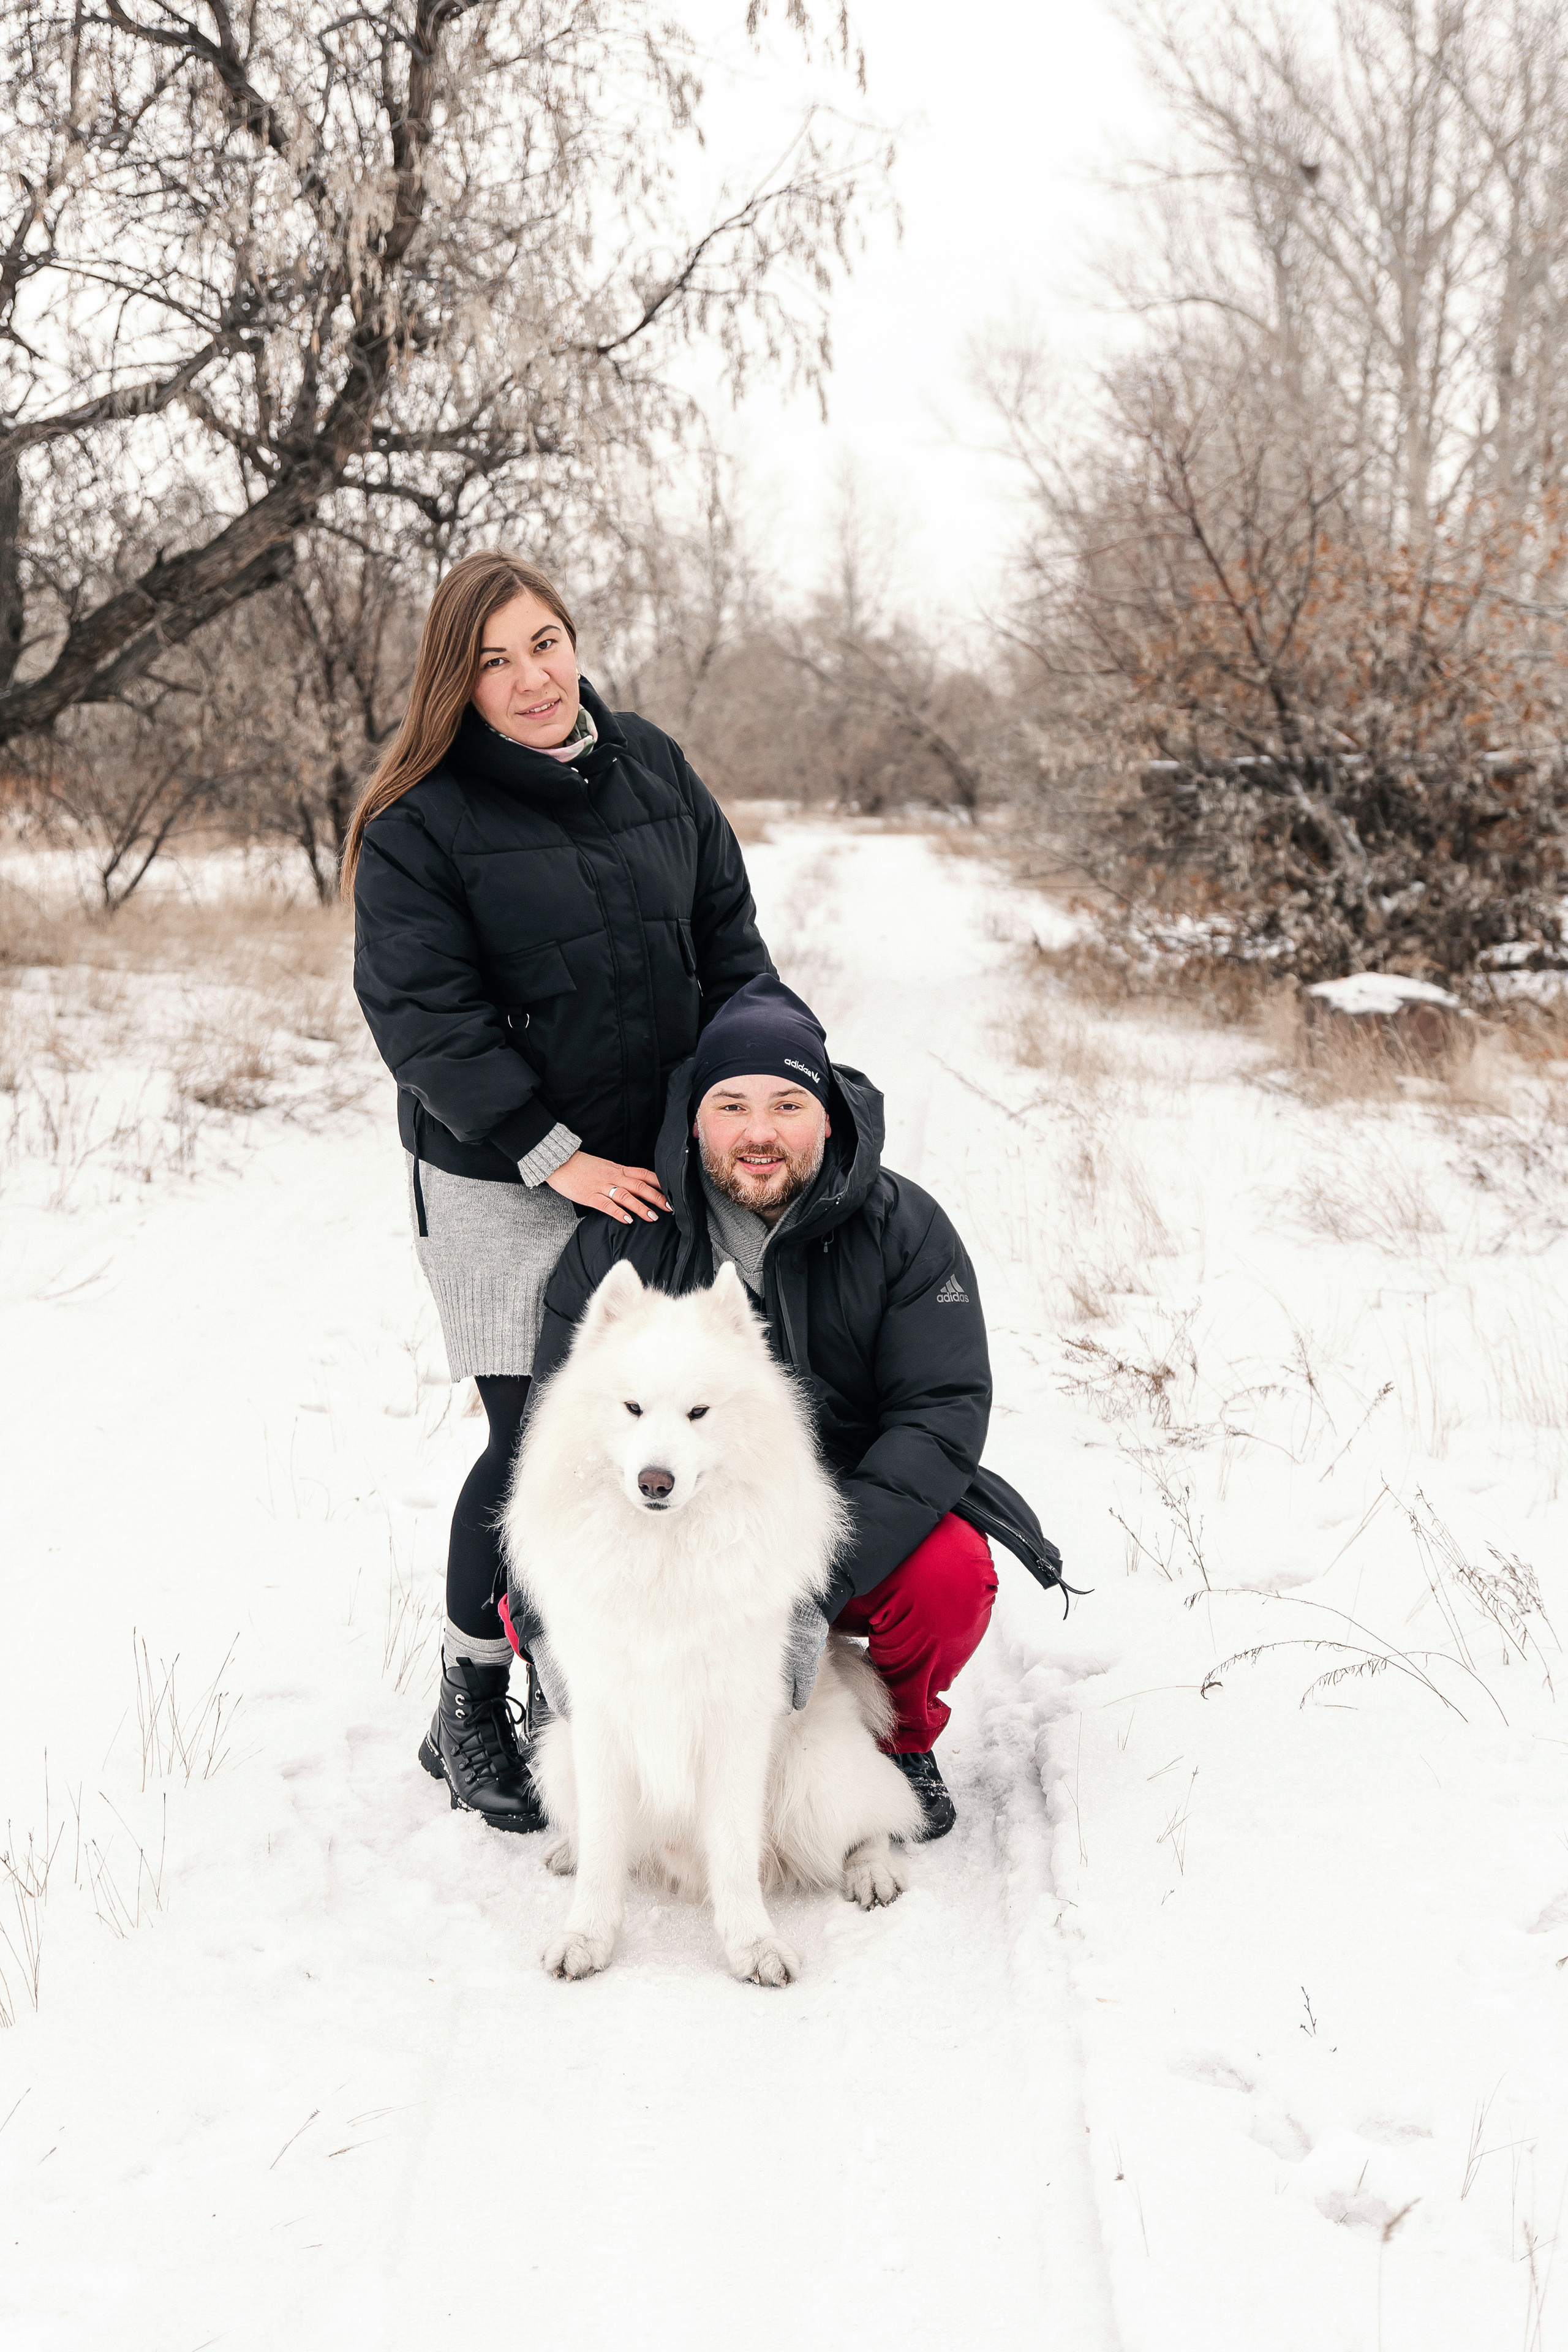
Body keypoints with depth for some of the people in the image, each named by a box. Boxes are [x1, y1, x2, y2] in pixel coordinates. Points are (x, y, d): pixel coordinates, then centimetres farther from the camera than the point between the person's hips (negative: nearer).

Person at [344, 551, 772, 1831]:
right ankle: (470, 1711, 14)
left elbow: (731, 946, 13)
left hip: (660, 1162, 5)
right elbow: (423, 1017, -13)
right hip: (502, 1186, -5)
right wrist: (558, 1157, -15)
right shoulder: (418, 824, -9)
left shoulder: (654, 767, 7)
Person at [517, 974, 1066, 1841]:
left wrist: (819, 1588, -33)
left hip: (851, 1520, -1)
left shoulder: (902, 1230, -10)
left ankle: (900, 1735, 4)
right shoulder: (619, 1244, -7)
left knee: (951, 1576, -31)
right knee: (536, 1601, -22)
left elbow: (944, 1411, -19)